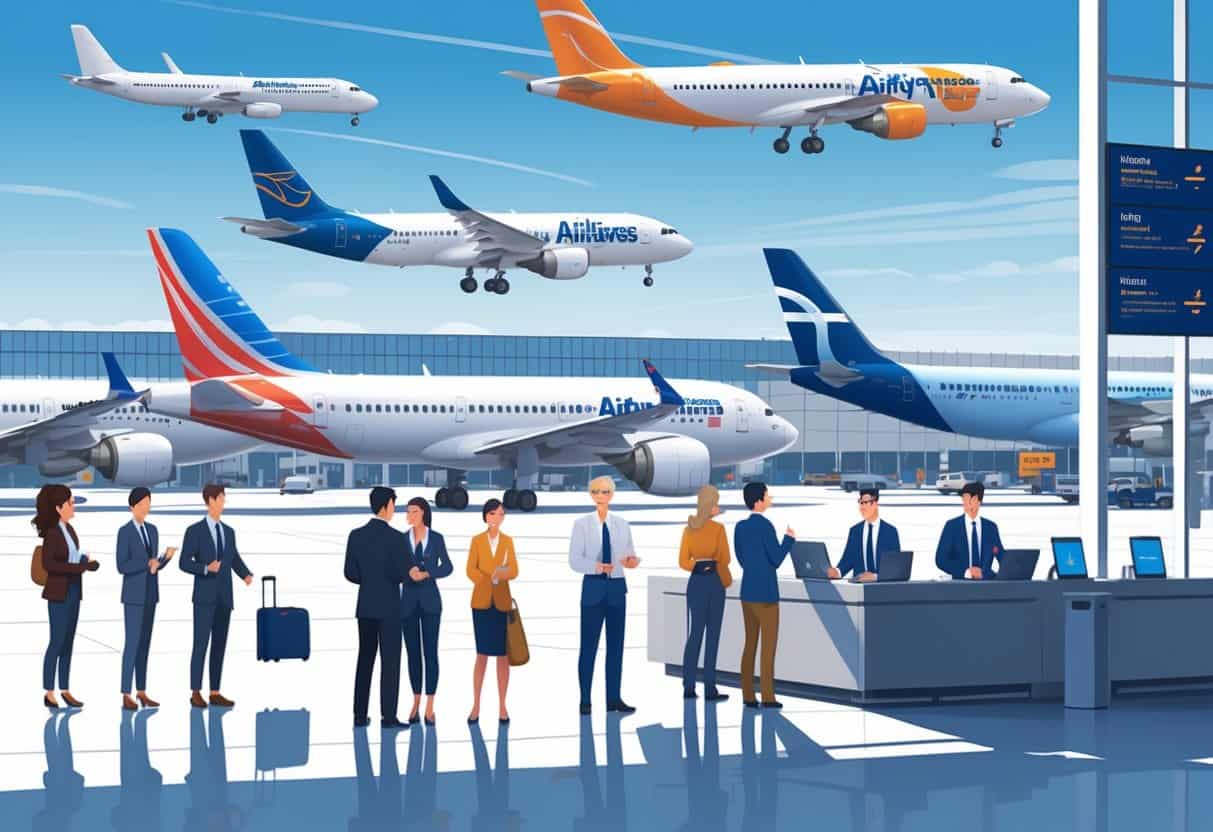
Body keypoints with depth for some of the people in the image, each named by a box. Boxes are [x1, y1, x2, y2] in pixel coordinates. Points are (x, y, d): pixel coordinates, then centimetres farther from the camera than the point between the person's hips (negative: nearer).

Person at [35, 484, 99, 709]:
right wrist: (79, 567, -21)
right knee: (57, 642, -4)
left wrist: (85, 561, -6)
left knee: (68, 642, 10)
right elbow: (48, 564, -21)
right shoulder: (52, 532, -15)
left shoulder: (69, 529, 8)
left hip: (74, 591, 8)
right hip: (59, 594, -8)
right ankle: (49, 693, 3)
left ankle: (65, 691, 15)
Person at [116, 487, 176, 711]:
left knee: (145, 642, 9)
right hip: (133, 596, -7)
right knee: (132, 642, -9)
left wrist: (166, 556, -9)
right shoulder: (124, 532, -13)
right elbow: (122, 567, -18)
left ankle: (141, 692, 15)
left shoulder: (152, 530, 10)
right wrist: (147, 563, -23)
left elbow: (154, 565, 12)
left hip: (149, 594, 7)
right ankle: (126, 696, -5)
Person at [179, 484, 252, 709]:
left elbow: (235, 560, 12)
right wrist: (206, 568, -26)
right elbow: (184, 563, -9)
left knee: (219, 645, 5)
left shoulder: (229, 531, 12)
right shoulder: (194, 531, -6)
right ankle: (196, 694, 0)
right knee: (201, 644, -7)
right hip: (204, 597, -5)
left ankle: (215, 693, 10)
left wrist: (246, 575, -10)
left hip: (224, 598, 5)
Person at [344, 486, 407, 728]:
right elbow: (402, 575, -15)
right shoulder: (396, 538, -14)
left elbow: (350, 574, 2)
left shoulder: (356, 535, 1)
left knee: (365, 660, 11)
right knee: (390, 661, 0)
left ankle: (360, 715, 10)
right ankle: (388, 716, -2)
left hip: (365, 607, 5)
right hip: (389, 607, -5)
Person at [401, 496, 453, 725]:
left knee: (430, 652, -4)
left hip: (430, 600, -1)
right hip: (408, 601, 1)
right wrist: (408, 572, -23)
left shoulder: (437, 538, 0)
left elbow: (447, 567, 1)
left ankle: (430, 707, 0)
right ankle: (416, 703, 16)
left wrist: (426, 574, -15)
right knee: (413, 652, 5)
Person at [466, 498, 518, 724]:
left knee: (503, 655, 1)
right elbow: (471, 571, -1)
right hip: (482, 602, -1)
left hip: (503, 602, 1)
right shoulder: (477, 540, 6)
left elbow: (514, 571, 1)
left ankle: (502, 707, 5)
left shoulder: (508, 541, 8)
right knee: (482, 654, -1)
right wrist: (489, 580, -16)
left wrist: (500, 574, -20)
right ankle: (476, 707, 3)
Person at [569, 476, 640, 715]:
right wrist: (595, 566, -27)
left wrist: (633, 561, -20)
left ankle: (614, 698, 12)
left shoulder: (622, 525, 8)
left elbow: (631, 555, 4)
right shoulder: (582, 524, -2)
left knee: (616, 644, 6)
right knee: (589, 645, -2)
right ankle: (585, 700, 4)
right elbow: (574, 560, -8)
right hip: (593, 588, -3)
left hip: (617, 588, 3)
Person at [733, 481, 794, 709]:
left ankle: (748, 695, 9)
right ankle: (767, 697, -1)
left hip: (747, 591, 7)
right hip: (765, 593, -7)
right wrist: (789, 538, 0)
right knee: (769, 646, -1)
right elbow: (776, 560, -13)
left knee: (750, 644, 10)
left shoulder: (740, 527, 6)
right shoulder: (765, 526, -16)